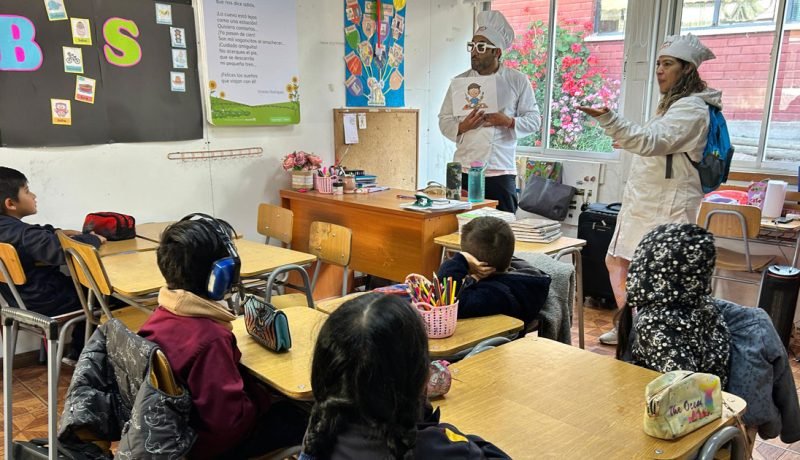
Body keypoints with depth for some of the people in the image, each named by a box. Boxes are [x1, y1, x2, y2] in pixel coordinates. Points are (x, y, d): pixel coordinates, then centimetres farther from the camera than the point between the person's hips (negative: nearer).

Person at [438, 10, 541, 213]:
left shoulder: (518, 80, 4)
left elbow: (534, 119, 4)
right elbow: (444, 120, 7)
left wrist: (509, 122, -15)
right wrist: (462, 127, -14)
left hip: (501, 172, -1)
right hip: (464, 171, 2)